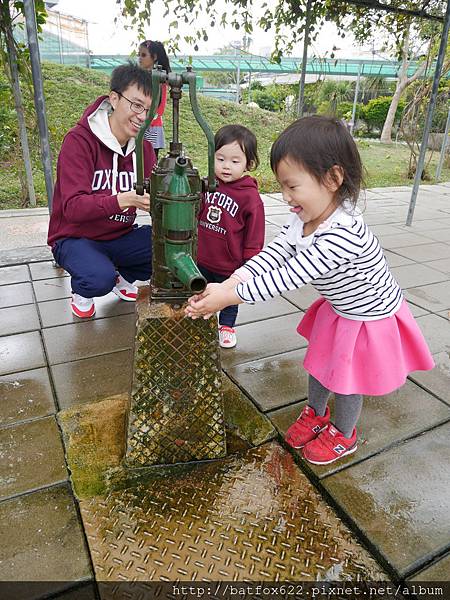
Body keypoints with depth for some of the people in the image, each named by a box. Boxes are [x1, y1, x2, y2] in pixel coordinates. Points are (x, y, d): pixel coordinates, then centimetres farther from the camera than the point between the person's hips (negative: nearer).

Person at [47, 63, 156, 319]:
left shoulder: (142, 145, 2)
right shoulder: (79, 140, -18)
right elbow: (72, 207, -28)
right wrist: (124, 199, -44)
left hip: (121, 235, 5)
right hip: (76, 238, -5)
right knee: (100, 279, -36)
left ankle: (124, 278, 12)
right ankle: (81, 292, 5)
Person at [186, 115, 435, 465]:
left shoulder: (341, 234, -42)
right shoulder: (304, 219, -14)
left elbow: (288, 278, -41)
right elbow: (271, 256, -19)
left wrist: (230, 298, -38)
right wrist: (226, 285, -32)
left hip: (371, 318, -7)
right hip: (339, 309, 7)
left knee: (346, 379, 11)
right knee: (321, 364, 22)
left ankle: (343, 436, 40)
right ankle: (316, 414, 49)